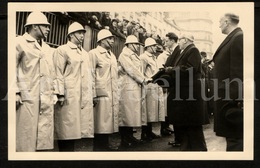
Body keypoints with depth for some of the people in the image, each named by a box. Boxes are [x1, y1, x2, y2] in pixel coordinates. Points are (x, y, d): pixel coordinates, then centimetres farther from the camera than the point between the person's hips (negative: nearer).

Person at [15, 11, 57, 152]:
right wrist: (16, 92, -11)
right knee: (26, 137, -5)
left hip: (46, 100, 6)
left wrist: (54, 93, 15)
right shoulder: (20, 43, 1)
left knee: (45, 137, 4)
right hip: (27, 98, -6)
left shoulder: (47, 49, 21)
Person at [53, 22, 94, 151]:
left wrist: (91, 94, 15)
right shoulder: (62, 50, 1)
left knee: (75, 130, 5)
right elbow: (58, 73, -6)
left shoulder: (85, 53, 22)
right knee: (67, 130, -7)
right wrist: (60, 94, -14)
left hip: (85, 97, 7)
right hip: (69, 96, -6)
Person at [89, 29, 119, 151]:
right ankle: (98, 146, 4)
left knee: (109, 120, 9)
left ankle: (105, 144, 18)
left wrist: (116, 95, 16)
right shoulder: (94, 53, -3)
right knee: (100, 121, -4)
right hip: (101, 94, -7)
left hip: (113, 95, 7)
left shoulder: (112, 56, 21)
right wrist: (93, 95, -16)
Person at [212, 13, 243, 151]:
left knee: (235, 138, -5)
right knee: (233, 137, 17)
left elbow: (238, 72, -21)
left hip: (232, 99, -10)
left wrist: (235, 101, -22)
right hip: (228, 97, 10)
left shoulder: (239, 38, -14)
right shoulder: (233, 38, 15)